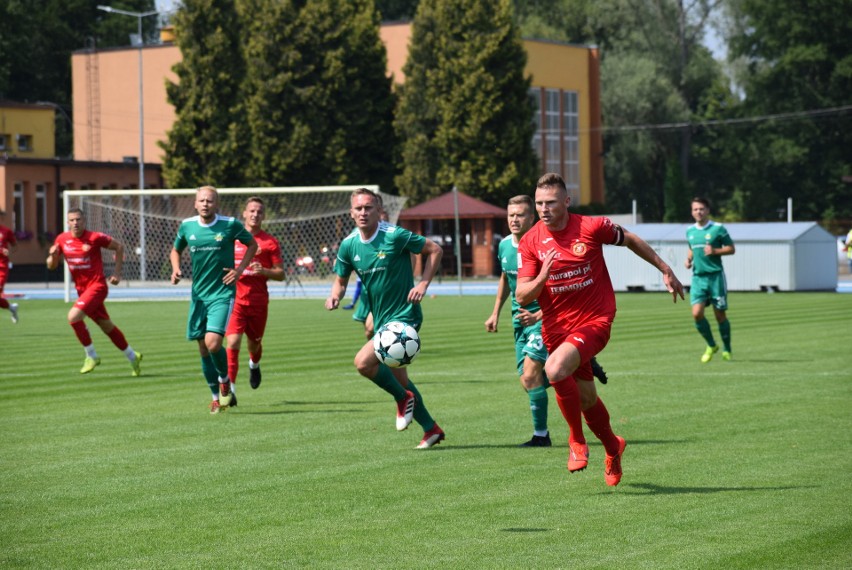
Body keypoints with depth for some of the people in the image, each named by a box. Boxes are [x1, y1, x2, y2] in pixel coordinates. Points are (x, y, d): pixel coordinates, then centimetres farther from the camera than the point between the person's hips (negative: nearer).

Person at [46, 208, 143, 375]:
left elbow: (119, 247, -1)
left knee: (73, 316, -23)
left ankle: (91, 356, -8)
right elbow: (51, 266, 9)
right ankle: (132, 356, 30)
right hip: (81, 288, 6)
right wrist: (53, 256, -14)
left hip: (97, 285, -6)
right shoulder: (62, 240, 2)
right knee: (106, 326, 14)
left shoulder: (95, 238, -13)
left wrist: (117, 272, -5)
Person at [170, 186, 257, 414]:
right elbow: (176, 250, 19)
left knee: (213, 342, -20)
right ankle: (216, 397, 23)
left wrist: (240, 269, -4)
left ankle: (224, 381, 9)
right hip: (198, 295, 4)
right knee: (203, 349, 6)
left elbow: (252, 244, 8)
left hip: (222, 293, -4)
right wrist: (176, 269, -1)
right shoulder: (187, 226, 2)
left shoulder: (230, 225, -7)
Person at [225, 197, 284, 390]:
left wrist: (264, 271, -19)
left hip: (258, 300, 0)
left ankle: (254, 365, 52)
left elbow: (281, 274, 0)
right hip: (234, 300, 0)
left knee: (254, 343, 15)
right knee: (233, 342, -16)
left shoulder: (270, 242, 0)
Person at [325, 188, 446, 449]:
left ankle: (403, 398, 3)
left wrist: (423, 283, -16)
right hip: (381, 318, 7)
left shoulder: (395, 236, -16)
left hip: (404, 316, -7)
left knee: (363, 362, -22)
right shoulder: (348, 245, 1)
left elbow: (435, 250, -7)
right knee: (398, 378, 15)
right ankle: (431, 429, 29)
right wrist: (335, 295, -10)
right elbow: (341, 280, 12)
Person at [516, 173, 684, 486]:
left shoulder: (592, 227, -10)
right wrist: (542, 277, -28)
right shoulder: (530, 242, -4)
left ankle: (577, 440, -9)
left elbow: (630, 240, 10)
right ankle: (612, 447, 42)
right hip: (556, 327, 4)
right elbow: (522, 296, -7)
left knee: (555, 368, -29)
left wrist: (665, 270, 18)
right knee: (586, 398, 13)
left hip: (594, 321, -4)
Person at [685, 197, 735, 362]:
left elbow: (731, 249, -1)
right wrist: (688, 259, 6)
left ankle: (727, 350, 18)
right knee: (697, 313, -9)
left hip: (715, 276, -4)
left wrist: (714, 251, -16)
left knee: (720, 315, 1)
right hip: (698, 277, 4)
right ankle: (711, 345, 12)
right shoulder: (690, 231, 10)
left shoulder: (718, 229, -4)